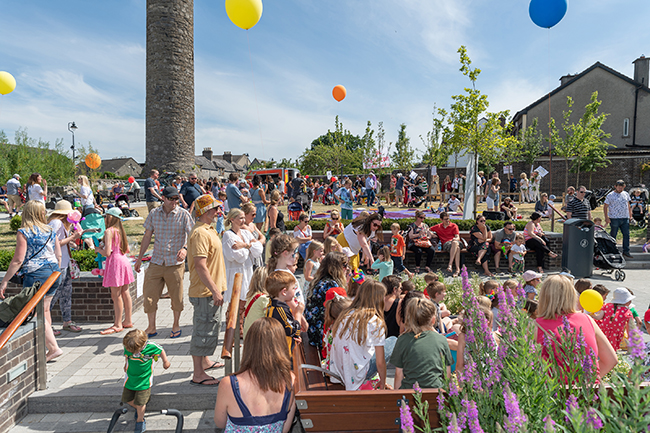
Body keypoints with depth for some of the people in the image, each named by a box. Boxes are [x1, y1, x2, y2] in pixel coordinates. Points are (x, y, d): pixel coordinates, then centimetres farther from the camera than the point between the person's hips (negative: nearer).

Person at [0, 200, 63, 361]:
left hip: (35, 275, -6)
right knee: (45, 310, 16)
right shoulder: (50, 230, 7)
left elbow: (18, 260, -13)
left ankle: (54, 348, -3)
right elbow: (58, 256, 10)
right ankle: (45, 344, 26)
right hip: (53, 272, 6)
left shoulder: (23, 232, -9)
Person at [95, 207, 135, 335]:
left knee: (116, 295, -2)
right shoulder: (120, 230, 12)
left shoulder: (109, 231, -12)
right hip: (124, 261, 9)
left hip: (115, 261, -9)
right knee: (125, 293, 13)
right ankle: (128, 321, 21)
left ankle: (118, 325, 4)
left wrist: (98, 249, 4)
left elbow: (107, 253, -18)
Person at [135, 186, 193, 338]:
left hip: (175, 262, -3)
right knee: (149, 294, 3)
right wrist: (140, 257, 13)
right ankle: (151, 328, 20)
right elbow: (147, 236, 13)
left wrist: (185, 248, -29)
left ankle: (176, 325, 28)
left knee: (176, 297, 7)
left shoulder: (183, 214, -5)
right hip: (156, 261, 3)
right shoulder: (154, 213, 4)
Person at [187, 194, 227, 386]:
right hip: (206, 292, -11)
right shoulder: (200, 233, -21)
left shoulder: (208, 230, 13)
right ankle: (198, 375, 9)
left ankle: (205, 361, 40)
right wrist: (215, 290, -26)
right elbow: (200, 266, -27)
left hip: (212, 290, 11)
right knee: (204, 331, -2)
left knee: (210, 328, 23)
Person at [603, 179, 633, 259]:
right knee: (613, 235, 2)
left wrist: (630, 215, 15)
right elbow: (605, 207, -5)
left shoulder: (626, 194, 11)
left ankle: (626, 251, 10)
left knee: (626, 235, 3)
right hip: (614, 219, -5)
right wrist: (606, 218, -11)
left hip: (625, 218, 5)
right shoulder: (610, 195, -5)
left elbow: (628, 205, 20)